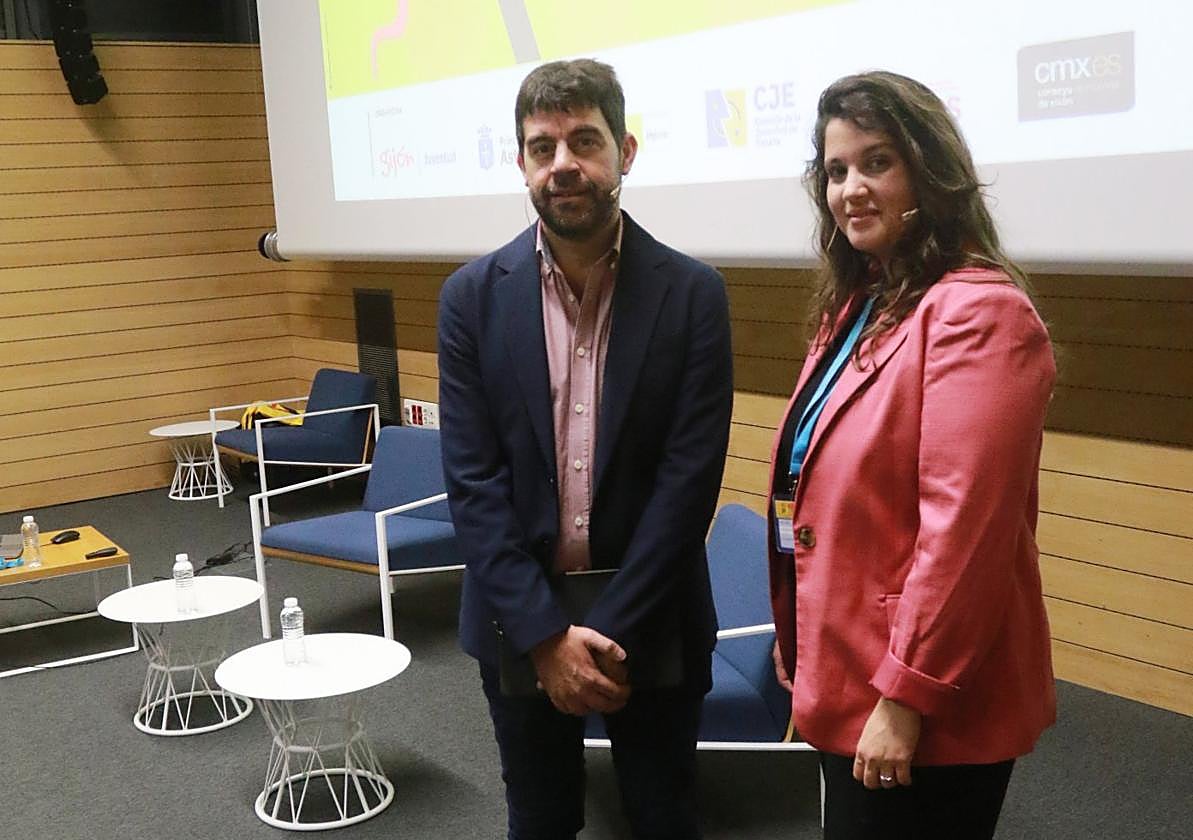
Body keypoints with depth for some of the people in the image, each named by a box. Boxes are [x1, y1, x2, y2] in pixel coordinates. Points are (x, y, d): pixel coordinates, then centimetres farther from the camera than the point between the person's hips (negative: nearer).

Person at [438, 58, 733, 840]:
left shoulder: (692, 293, -8)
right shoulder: (473, 296, -4)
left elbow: (689, 478, -12)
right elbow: (473, 480, -8)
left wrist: (609, 629, -16)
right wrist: (547, 633, -15)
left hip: (650, 623, -1)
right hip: (519, 623, 1)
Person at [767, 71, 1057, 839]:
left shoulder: (978, 312, -18)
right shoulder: (859, 304, 11)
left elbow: (963, 529, -24)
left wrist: (906, 695, -22)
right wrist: (797, 634, 16)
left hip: (927, 711, -9)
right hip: (849, 674, 9)